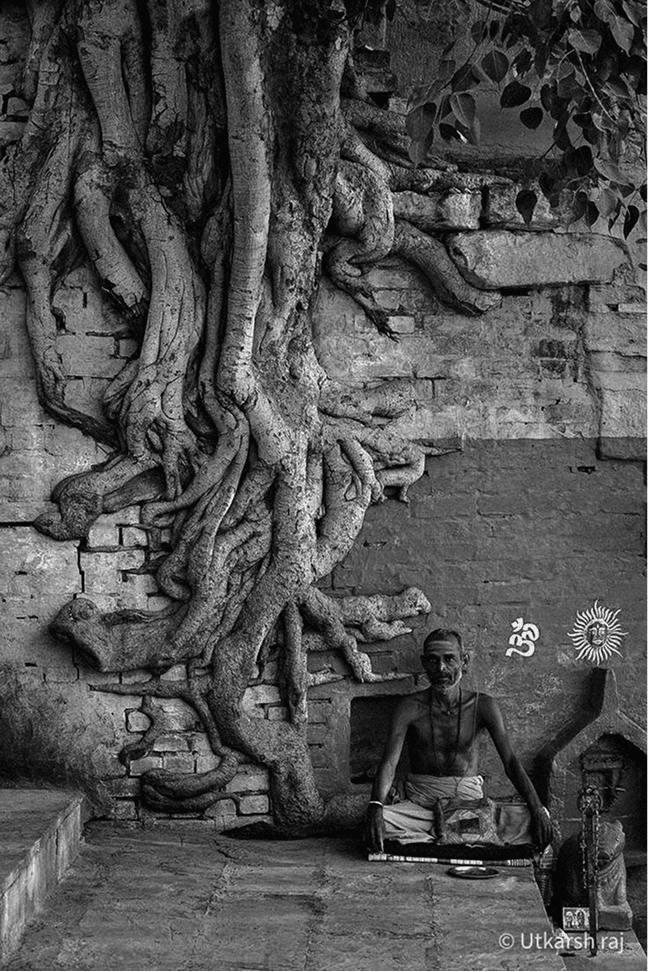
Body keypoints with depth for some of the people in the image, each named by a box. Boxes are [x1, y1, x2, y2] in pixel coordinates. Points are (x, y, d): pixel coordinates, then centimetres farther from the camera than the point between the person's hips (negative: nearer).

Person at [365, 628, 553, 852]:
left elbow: (510, 761, -8)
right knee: (377, 821, -32)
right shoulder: (410, 708, -4)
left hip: (470, 800, 1)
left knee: (541, 818, -24)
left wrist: (537, 809, -25)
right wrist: (375, 807, -34)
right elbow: (389, 762, -13)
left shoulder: (482, 706, -2)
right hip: (420, 804, -1)